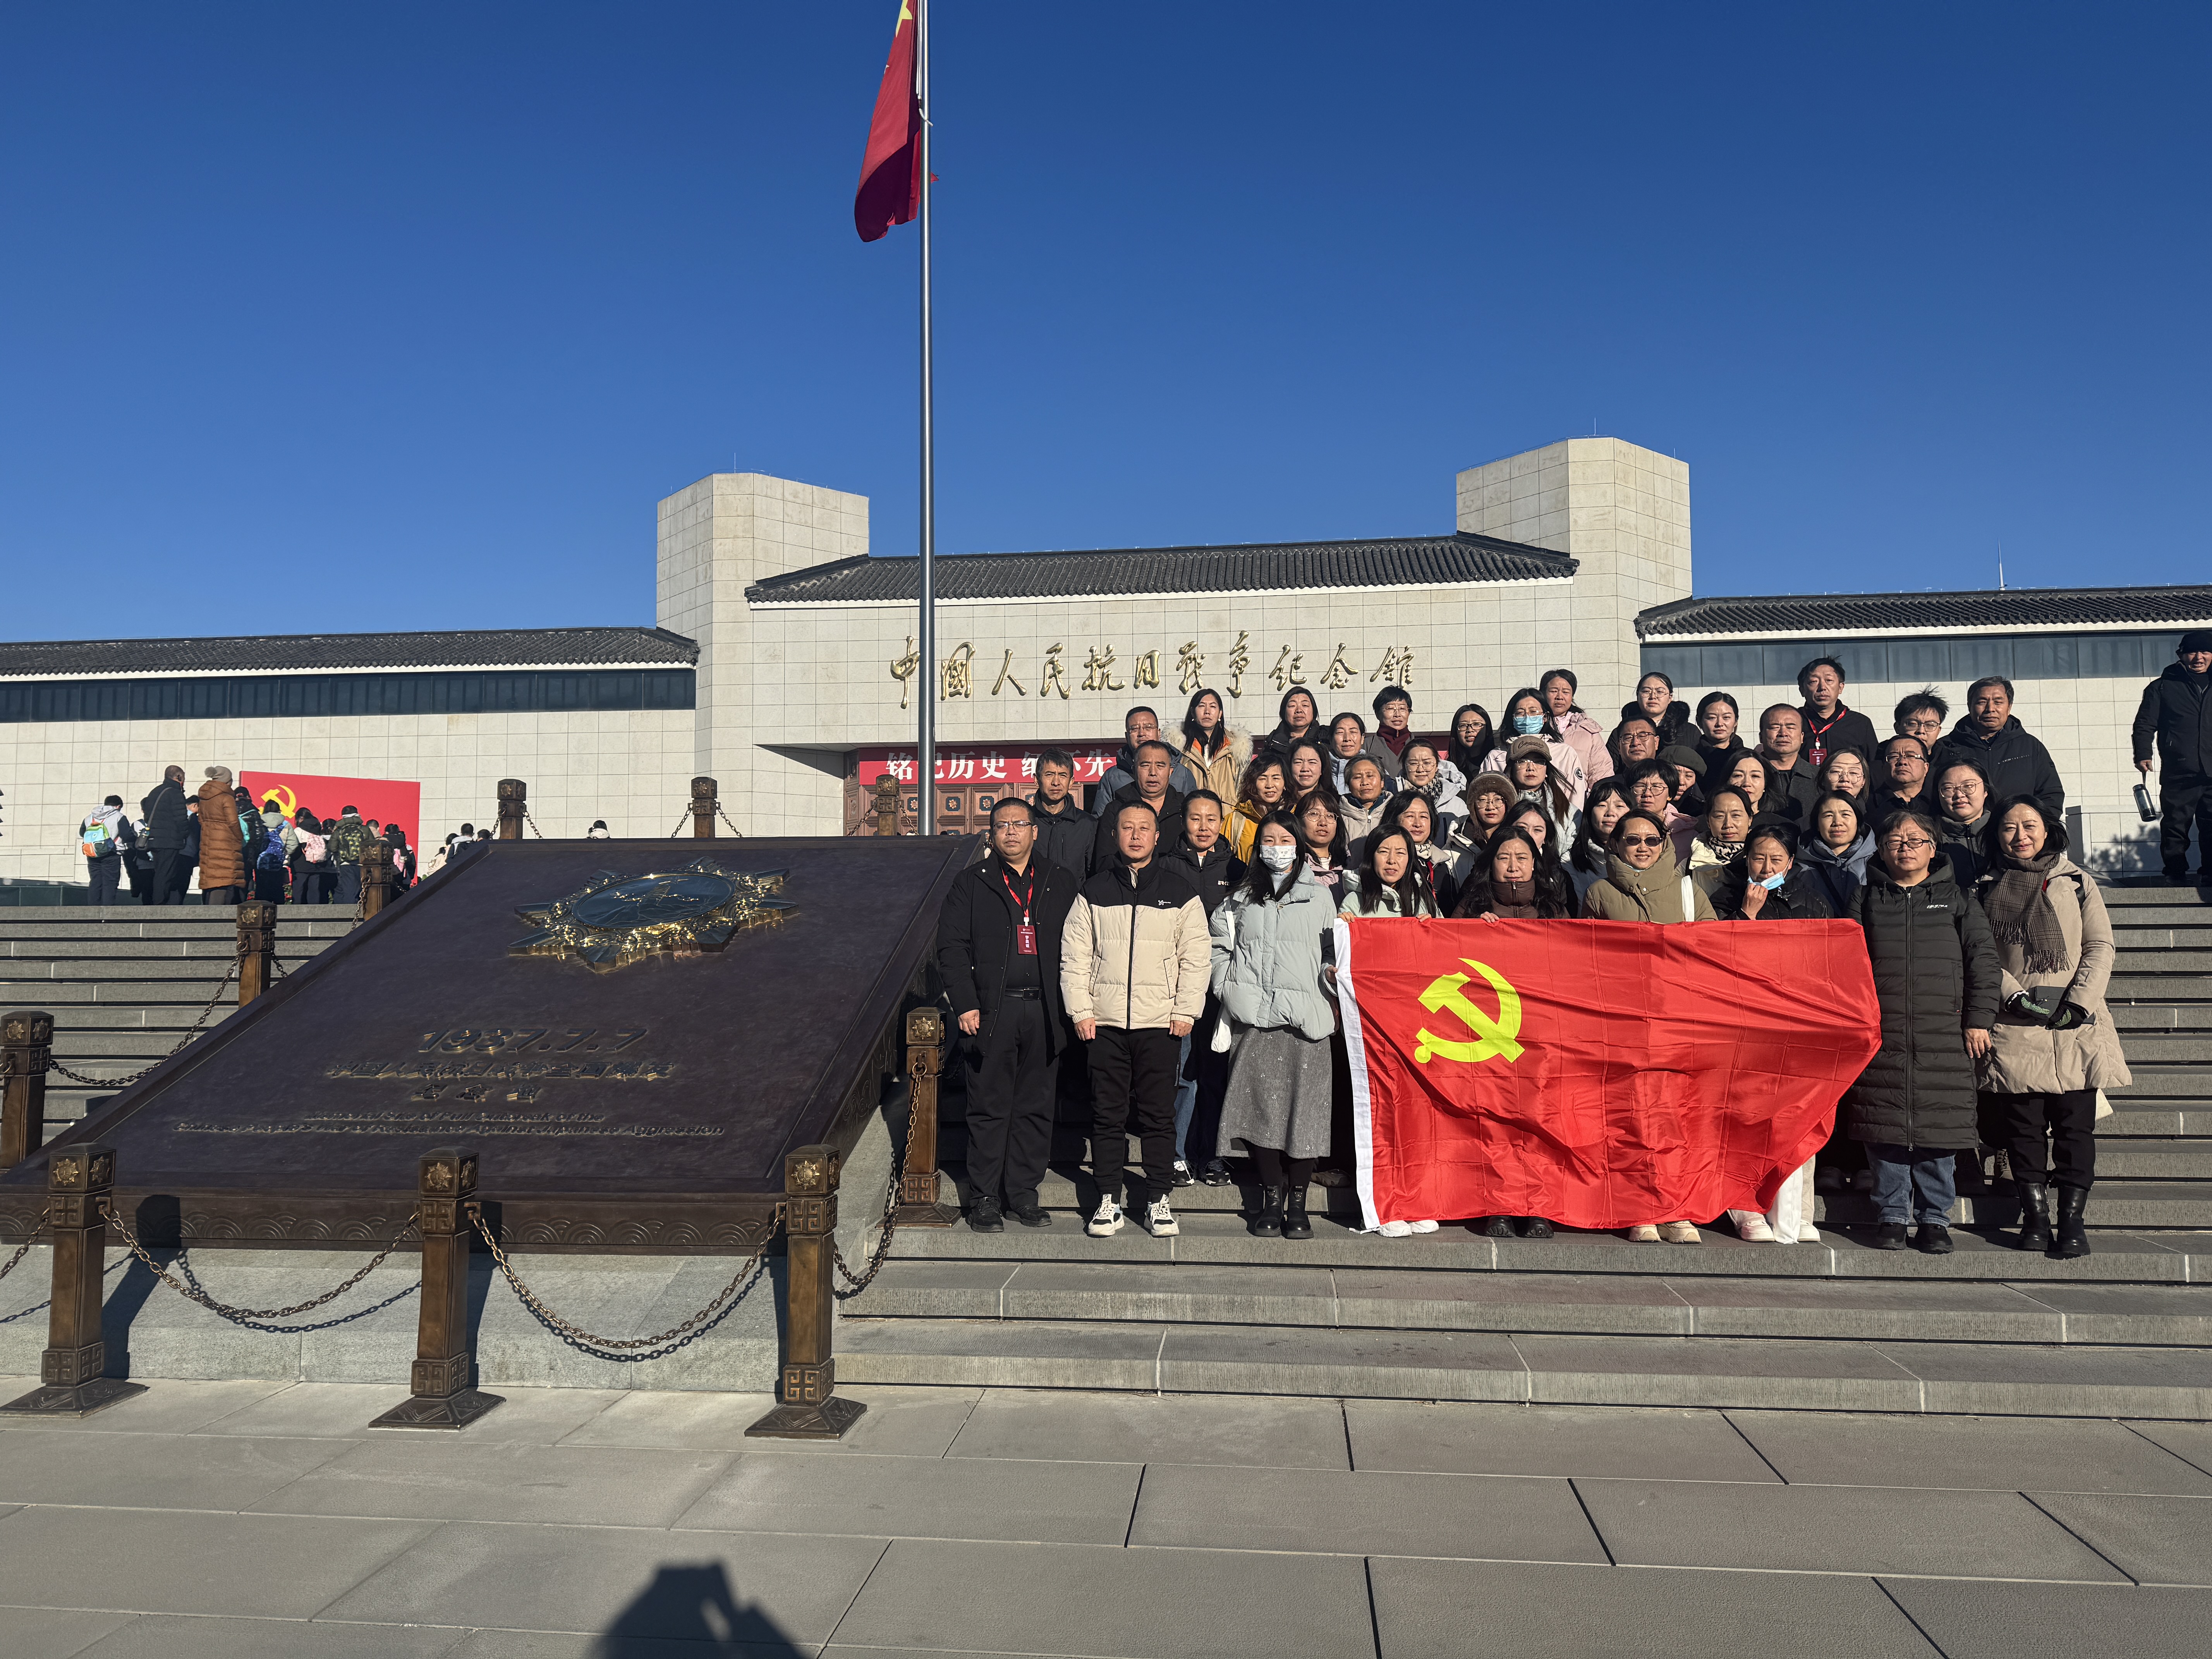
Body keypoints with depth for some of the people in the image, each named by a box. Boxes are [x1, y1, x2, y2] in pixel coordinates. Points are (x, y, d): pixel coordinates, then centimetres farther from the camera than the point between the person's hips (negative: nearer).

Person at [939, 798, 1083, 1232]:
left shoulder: (1064, 883, 10)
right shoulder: (971, 883, 6)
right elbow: (952, 947, 1)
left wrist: (1073, 1006, 0)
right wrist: (965, 1005, -8)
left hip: (1044, 1013, 2)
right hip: (990, 1013, -2)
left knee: (1034, 1108, 7)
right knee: (989, 1108, 2)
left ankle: (1024, 1194, 18)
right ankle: (985, 1199, 11)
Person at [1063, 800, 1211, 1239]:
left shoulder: (1181, 893, 6)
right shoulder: (1093, 893, 8)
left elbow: (1196, 959, 5)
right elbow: (1075, 957, 7)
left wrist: (1186, 1012, -4)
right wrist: (1081, 1012, -1)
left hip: (1161, 1023, -1)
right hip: (1105, 1023, 1)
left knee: (1159, 1115, 2)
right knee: (1108, 1115, 4)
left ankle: (1159, 1200, 11)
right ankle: (1108, 1201, 12)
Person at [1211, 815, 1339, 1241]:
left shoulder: (1320, 897, 11)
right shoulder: (1242, 899, 15)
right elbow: (1220, 946, 17)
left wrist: (1332, 1002, 1)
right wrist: (1230, 991, 5)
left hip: (1304, 1018, -1)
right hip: (1254, 1020, 1)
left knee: (1304, 1108, -4)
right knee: (1259, 1106, -1)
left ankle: (1298, 1202, 6)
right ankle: (1272, 1198, 11)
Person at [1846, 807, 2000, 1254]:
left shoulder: (1956, 898, 11)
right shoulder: (1866, 899, 12)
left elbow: (1983, 959, 7)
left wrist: (1979, 1020, -1)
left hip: (1945, 1037, 0)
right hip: (1880, 1036, 0)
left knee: (1939, 1131, 1)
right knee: (1885, 1131, 1)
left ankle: (1934, 1220, 12)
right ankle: (1892, 1216, 11)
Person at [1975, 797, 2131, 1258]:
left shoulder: (2076, 881, 12)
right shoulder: (1986, 890, 12)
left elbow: (2100, 947, 5)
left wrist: (2078, 1002, -8)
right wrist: (2018, 997, -10)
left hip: (2077, 1025, 0)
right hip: (2015, 1027, 0)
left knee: (2076, 1123, -3)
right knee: (2024, 1124, -1)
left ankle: (2072, 1219, 2)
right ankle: (2035, 1218, 6)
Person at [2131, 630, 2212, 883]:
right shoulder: (2162, 688, 6)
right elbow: (2145, 725, 3)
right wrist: (2142, 754, -10)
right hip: (2178, 775, -2)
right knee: (2175, 829, 0)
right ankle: (2176, 876, 7)